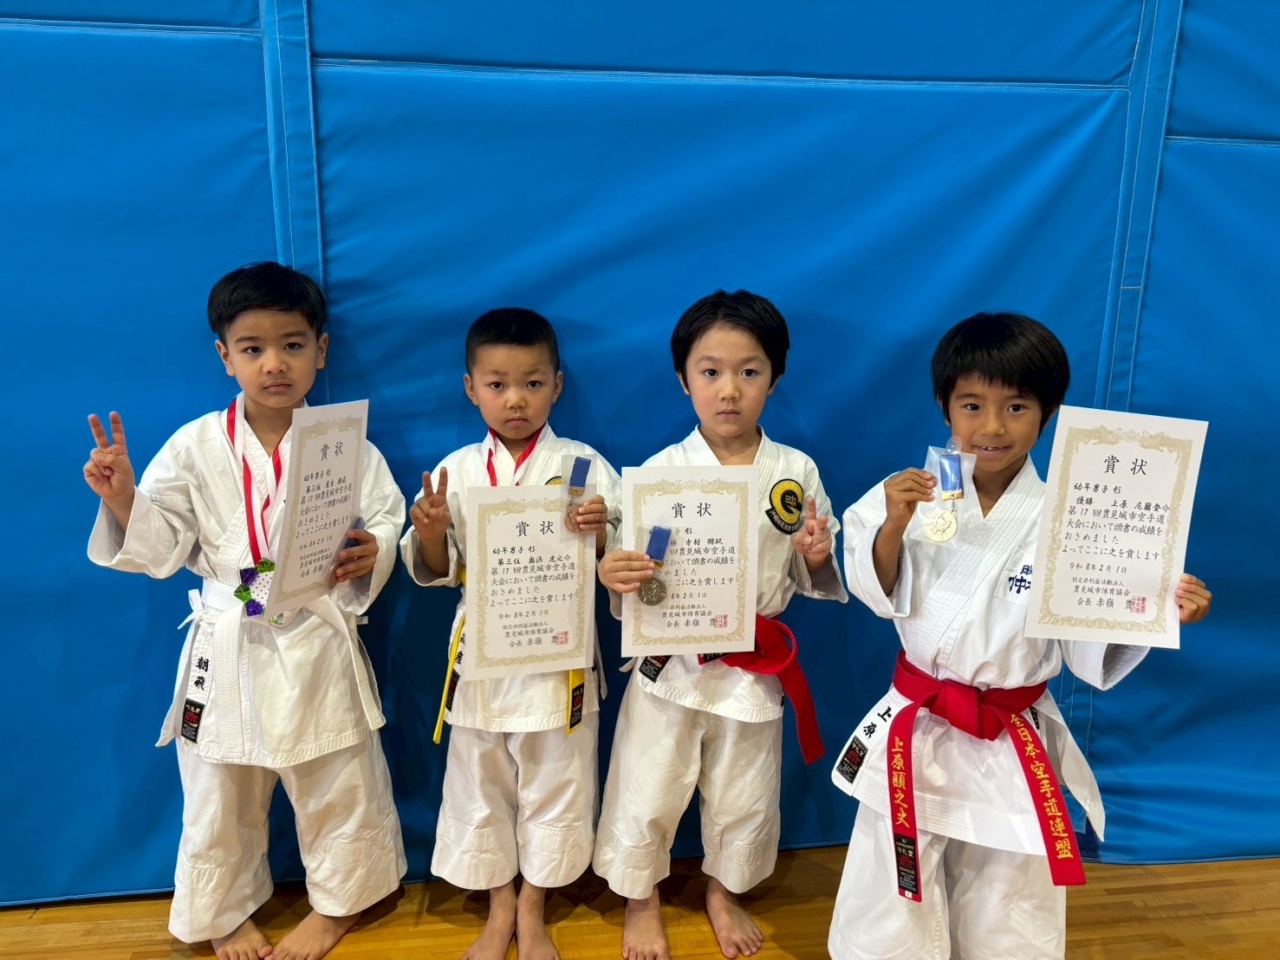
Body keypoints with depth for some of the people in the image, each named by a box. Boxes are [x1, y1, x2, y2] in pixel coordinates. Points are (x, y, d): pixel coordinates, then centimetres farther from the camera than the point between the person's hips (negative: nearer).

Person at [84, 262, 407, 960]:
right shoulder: (195, 446, -3)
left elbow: (387, 521, -1)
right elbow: (158, 547, 1)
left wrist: (371, 554, -21)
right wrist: (121, 498, -16)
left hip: (320, 642, -1)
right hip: (228, 644, 1)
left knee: (337, 784, 14)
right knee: (219, 792, 17)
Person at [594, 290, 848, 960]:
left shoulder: (796, 472, -5)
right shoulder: (660, 471, -11)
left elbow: (811, 580, 4)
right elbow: (630, 567, -9)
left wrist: (817, 557, -17)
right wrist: (613, 575, -31)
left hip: (754, 667, 2)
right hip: (671, 662, -1)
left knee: (744, 798, 20)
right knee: (646, 793, 12)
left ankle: (723, 892, 49)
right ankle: (641, 900, 41)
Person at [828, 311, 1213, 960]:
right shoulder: (920, 496, -7)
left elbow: (1091, 652, -7)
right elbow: (880, 595, -7)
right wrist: (894, 524, -23)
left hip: (1012, 743, 0)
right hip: (916, 729, 1)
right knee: (893, 907, 16)